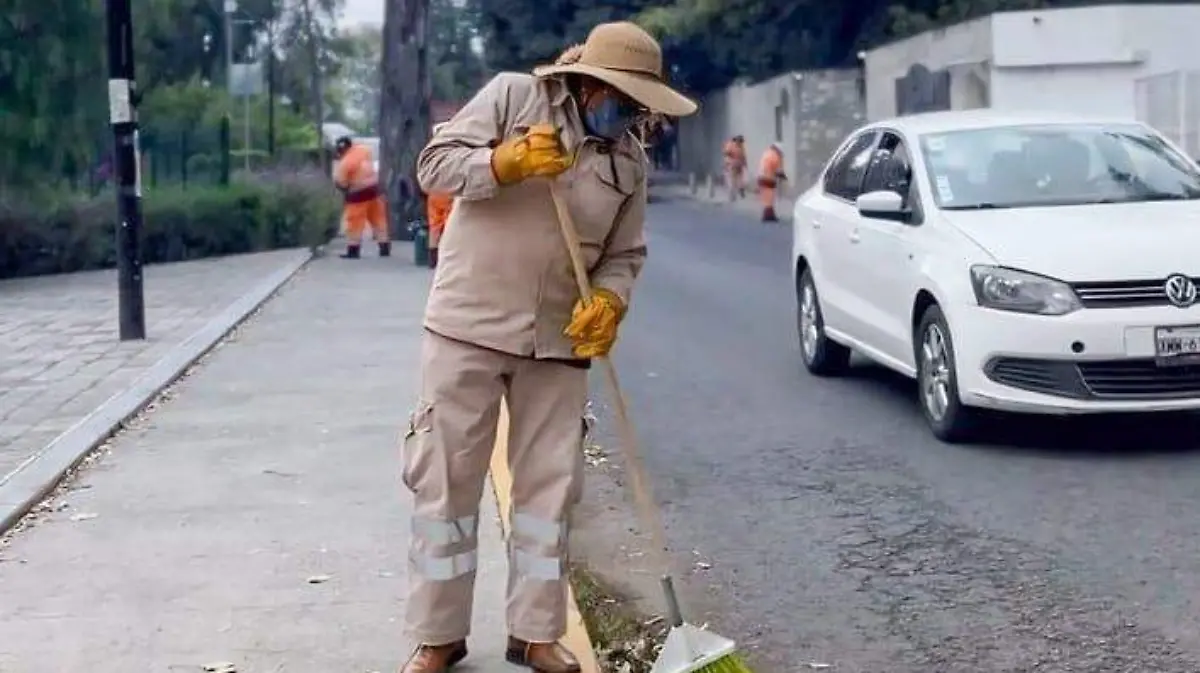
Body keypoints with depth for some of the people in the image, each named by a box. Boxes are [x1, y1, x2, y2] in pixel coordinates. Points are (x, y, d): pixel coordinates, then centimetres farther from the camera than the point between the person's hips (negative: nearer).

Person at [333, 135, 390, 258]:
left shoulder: (345, 162, -20)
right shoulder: (364, 149, -2)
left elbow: (340, 182, -14)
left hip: (358, 195, -7)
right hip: (374, 189, 7)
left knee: (355, 223, 2)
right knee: (379, 219, 12)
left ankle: (353, 250, 4)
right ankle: (385, 248, 16)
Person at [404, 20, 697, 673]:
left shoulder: (629, 159, 6)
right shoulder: (512, 94, -5)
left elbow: (624, 253, 8)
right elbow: (435, 164, -8)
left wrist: (609, 301, -13)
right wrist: (508, 163, -24)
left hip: (557, 340, 4)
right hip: (468, 324, -4)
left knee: (549, 485, 6)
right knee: (447, 480, 1)